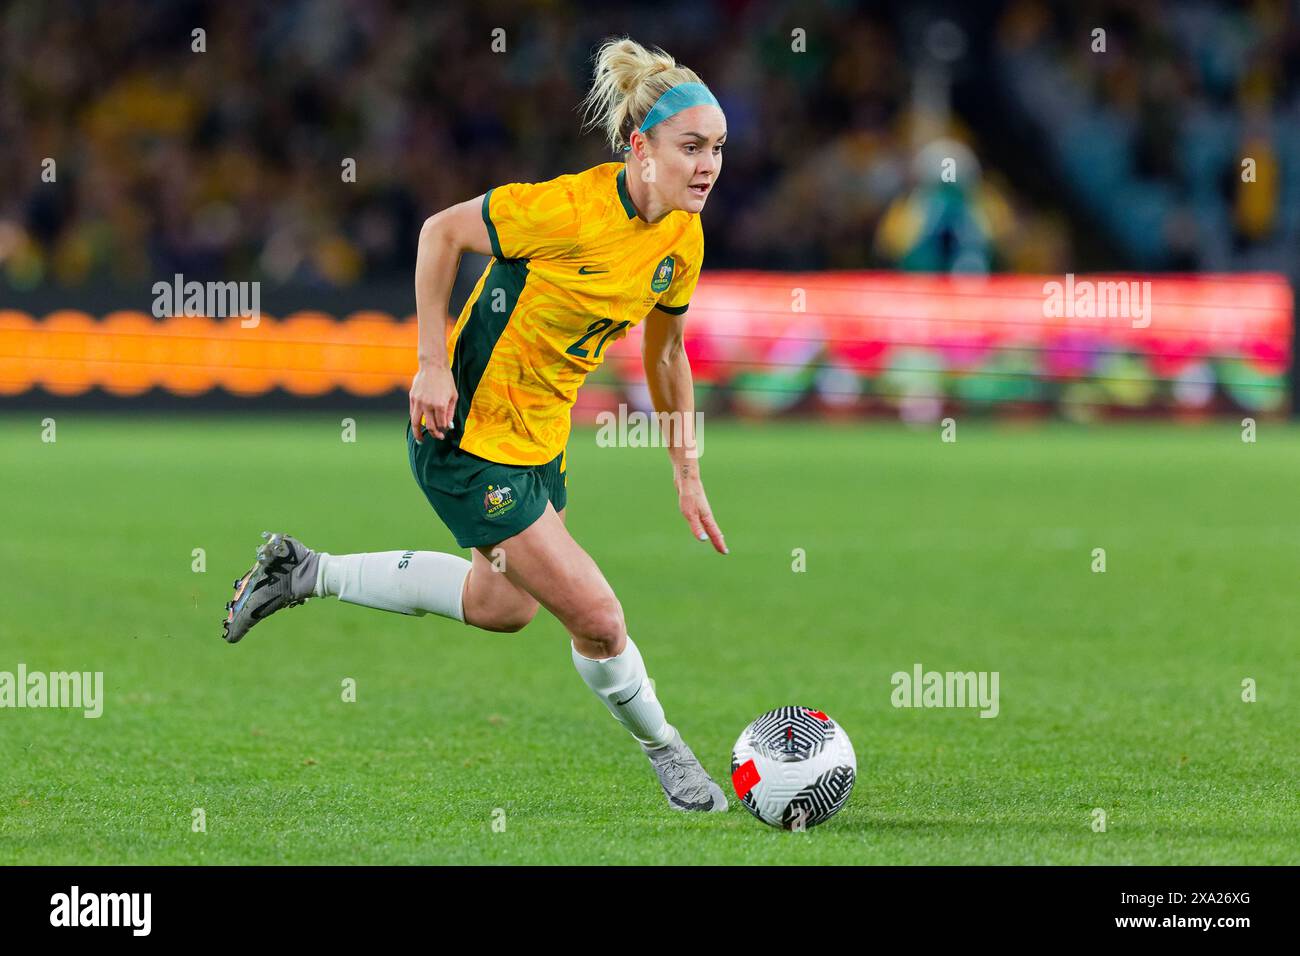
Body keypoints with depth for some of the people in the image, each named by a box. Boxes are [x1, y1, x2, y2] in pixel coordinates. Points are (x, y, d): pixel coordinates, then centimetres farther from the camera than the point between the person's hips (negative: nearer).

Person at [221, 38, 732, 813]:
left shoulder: (683, 239, -3)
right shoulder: (569, 209, -27)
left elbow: (666, 355, 12)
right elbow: (442, 232, -17)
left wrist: (688, 478, 13)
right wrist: (432, 364, -20)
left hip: (540, 442, 9)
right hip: (468, 437, -9)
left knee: (505, 604, 25)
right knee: (597, 617, -9)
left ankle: (306, 573, 33)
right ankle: (664, 750, 18)